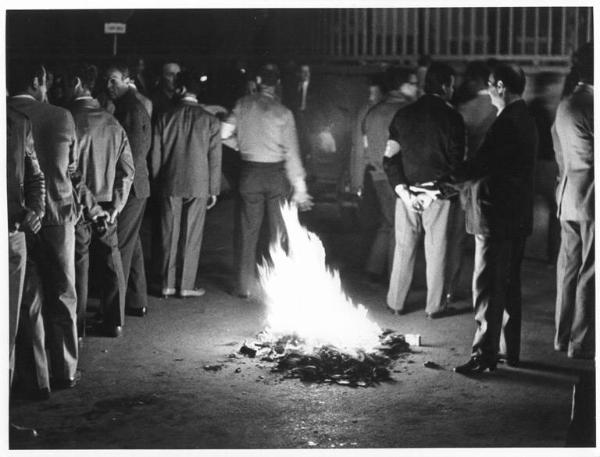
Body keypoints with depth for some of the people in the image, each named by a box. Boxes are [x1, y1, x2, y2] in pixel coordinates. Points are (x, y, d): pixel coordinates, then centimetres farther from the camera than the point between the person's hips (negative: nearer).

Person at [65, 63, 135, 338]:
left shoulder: (71, 121, -13)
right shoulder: (112, 123, 4)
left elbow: (72, 173, -17)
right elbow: (127, 170, 4)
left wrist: (90, 207, -10)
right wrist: (115, 207, 3)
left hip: (79, 208, -5)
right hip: (107, 208, 5)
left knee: (78, 264, 3)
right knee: (111, 262, 13)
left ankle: (77, 329, 9)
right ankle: (114, 320, 21)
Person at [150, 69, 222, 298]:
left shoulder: (165, 118, -2)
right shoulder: (210, 121, -5)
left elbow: (155, 156, 2)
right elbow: (214, 159, -3)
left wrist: (157, 183, 12)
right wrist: (213, 190, 4)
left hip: (170, 185, 1)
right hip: (198, 185, -1)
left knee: (170, 235, 8)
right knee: (191, 236, 5)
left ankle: (168, 284, 13)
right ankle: (186, 285, 8)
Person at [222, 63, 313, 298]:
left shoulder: (243, 105, -2)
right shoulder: (283, 113, -5)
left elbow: (223, 132, -4)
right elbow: (292, 152, -5)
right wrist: (299, 187, -1)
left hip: (250, 173, 1)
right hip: (276, 174, -1)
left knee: (248, 232, 7)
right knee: (278, 232, 9)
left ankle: (245, 286, 8)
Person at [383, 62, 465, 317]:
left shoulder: (403, 115, 4)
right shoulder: (451, 117, -5)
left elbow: (390, 158, -2)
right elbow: (456, 160, -8)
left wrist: (403, 191, -6)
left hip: (407, 190, 3)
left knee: (403, 247, 11)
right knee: (436, 249, 5)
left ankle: (396, 303, 16)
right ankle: (434, 306, 9)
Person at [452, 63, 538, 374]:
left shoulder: (507, 122, -19)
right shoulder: (524, 119, 13)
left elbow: (480, 165, -21)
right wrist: (461, 180, 17)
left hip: (496, 216, -10)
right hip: (517, 216, 10)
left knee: (488, 287, -6)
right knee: (508, 284, 16)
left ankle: (484, 354, -4)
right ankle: (509, 349, 24)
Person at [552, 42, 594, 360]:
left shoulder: (564, 107, 12)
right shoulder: (590, 107, -16)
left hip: (568, 199, 9)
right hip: (590, 200, -9)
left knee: (569, 268, 13)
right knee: (589, 273, -3)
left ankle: (563, 336, 20)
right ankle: (581, 343, 1)